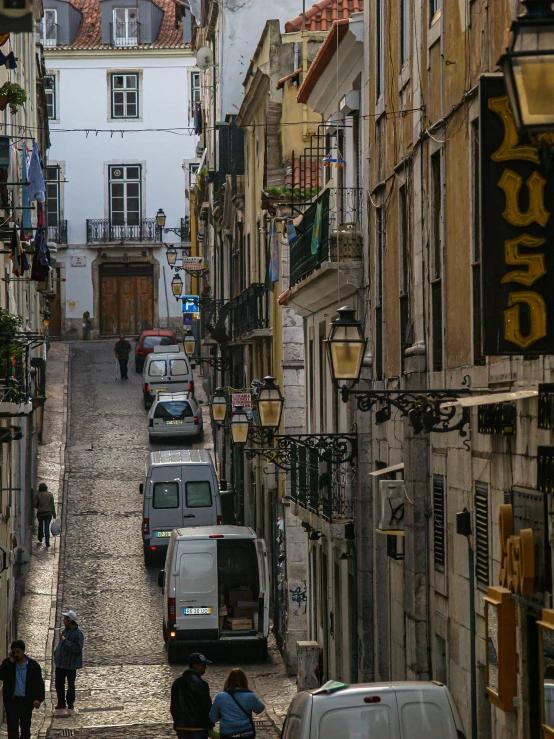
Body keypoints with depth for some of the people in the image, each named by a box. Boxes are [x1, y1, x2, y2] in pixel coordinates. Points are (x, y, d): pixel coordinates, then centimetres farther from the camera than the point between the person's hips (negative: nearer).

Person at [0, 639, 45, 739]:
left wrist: (39, 699, -13)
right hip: (12, 701, 0)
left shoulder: (33, 665, -4)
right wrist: (10, 662, -20)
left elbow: (39, 684, -2)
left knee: (25, 727, 14)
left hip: (26, 701, 0)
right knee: (12, 728, -5)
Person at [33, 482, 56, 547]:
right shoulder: (50, 495, -2)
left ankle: (40, 540, 31)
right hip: (48, 513, 0)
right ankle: (47, 542, -7)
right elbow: (52, 505, 0)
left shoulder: (38, 495, -8)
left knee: (40, 525, 20)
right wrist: (54, 514, 6)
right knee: (47, 527, 1)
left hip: (40, 513, 0)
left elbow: (34, 504, -8)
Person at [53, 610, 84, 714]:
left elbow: (78, 648, -26)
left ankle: (70, 705, 21)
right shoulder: (66, 630, 7)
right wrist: (56, 654, 15)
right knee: (59, 684, 11)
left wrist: (66, 641, -28)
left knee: (70, 685, 7)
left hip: (70, 665, -8)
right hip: (60, 662, 8)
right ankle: (61, 704, 22)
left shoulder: (77, 633, -19)